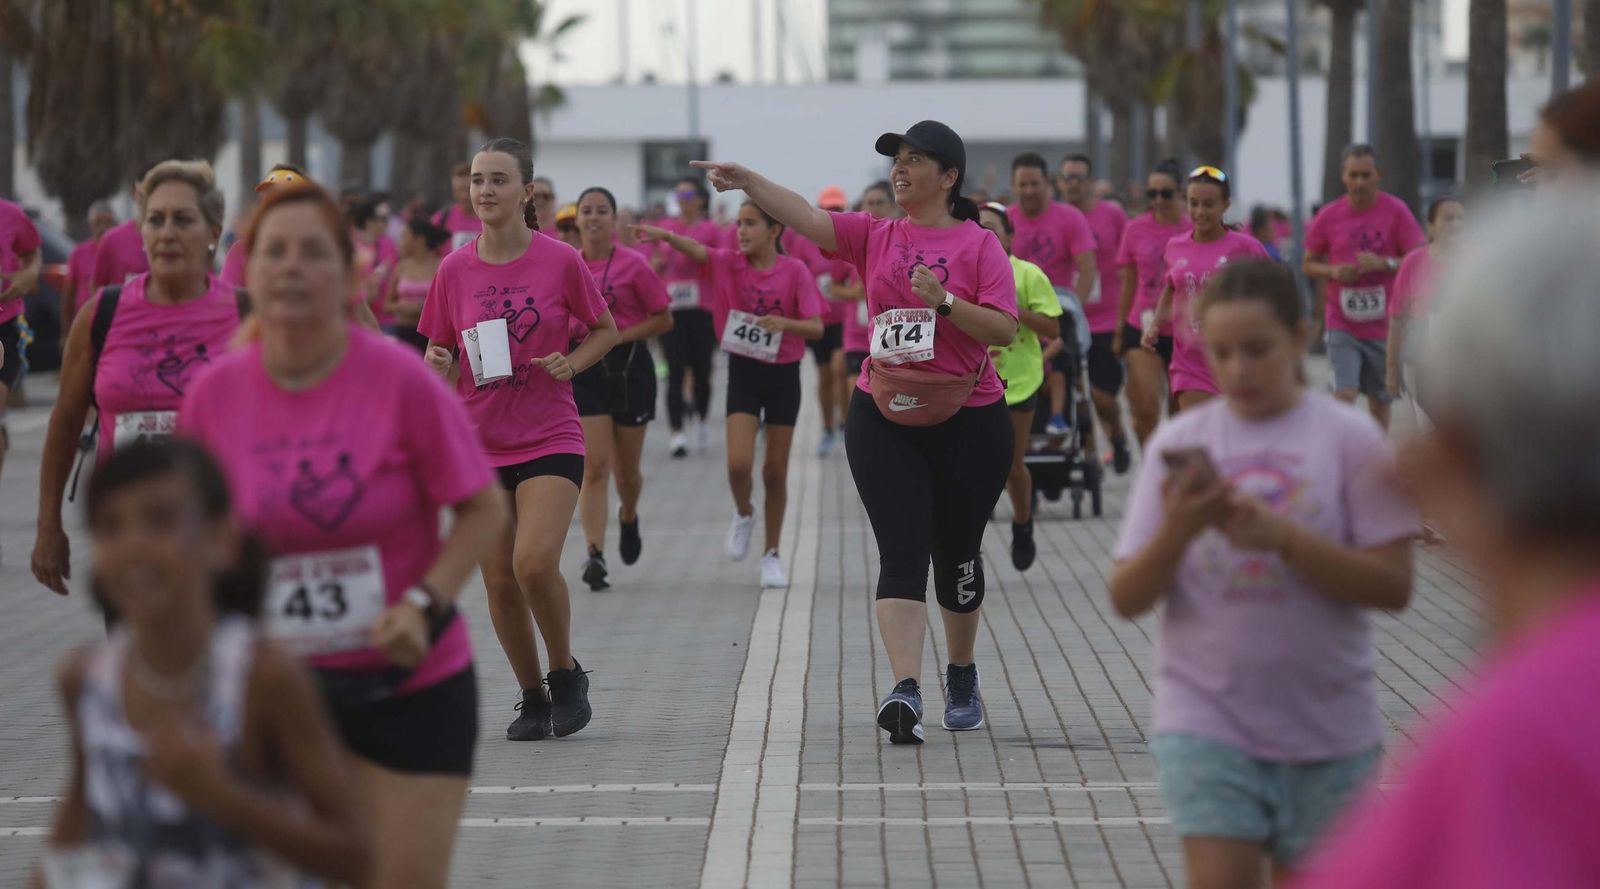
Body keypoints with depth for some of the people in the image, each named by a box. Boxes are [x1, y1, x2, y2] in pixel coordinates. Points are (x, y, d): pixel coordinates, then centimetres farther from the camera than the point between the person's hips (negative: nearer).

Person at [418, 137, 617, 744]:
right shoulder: (455, 270, 1)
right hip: (479, 441, 3)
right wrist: (436, 365, -11)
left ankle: (566, 675, 4)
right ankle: (532, 698, 21)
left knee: (535, 563, -21)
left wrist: (571, 363, -10)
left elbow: (606, 330, 8)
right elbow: (439, 350, 11)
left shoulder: (561, 261, -6)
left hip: (550, 437, -3)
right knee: (499, 579, 2)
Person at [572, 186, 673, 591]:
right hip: (584, 370, 1)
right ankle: (595, 555, -14)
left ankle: (628, 517, 45)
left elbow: (664, 319, -4)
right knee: (594, 466, -10)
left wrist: (620, 335, -15)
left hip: (628, 367, -1)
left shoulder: (633, 264, -7)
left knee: (626, 468, 12)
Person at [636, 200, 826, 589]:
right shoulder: (729, 263, -4)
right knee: (738, 463, -14)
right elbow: (694, 249, -23)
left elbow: (816, 327, -11)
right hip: (743, 371, 1)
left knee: (776, 470, 6)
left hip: (783, 374, -1)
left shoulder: (795, 271, -8)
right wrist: (666, 236, -44)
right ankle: (743, 514, 20)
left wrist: (784, 322, -31)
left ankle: (772, 554, 21)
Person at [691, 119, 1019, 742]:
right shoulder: (875, 236, 6)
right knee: (902, 555, -11)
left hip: (967, 420, -1)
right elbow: (806, 217, -7)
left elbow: (1004, 329, -10)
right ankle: (905, 691, -21)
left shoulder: (979, 244, -3)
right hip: (883, 417, 2)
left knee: (957, 556, 11)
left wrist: (945, 301, -23)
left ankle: (962, 677, 33)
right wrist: (746, 181, -21)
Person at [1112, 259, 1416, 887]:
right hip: (1207, 723, 0)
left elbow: (1392, 586, -9)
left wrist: (1282, 537, -20)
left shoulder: (1349, 439, -2)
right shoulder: (1179, 442, 2)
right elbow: (1127, 598, 1)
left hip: (1327, 726, 0)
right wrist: (1178, 529, -19)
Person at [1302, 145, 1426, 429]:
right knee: (1345, 395, -15)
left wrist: (1385, 263, -21)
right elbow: (1309, 264, 10)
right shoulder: (1328, 216, 0)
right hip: (1342, 324, 0)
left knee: (1379, 401, 11)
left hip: (1384, 325, 0)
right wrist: (1333, 271, -11)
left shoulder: (1396, 211, -4)